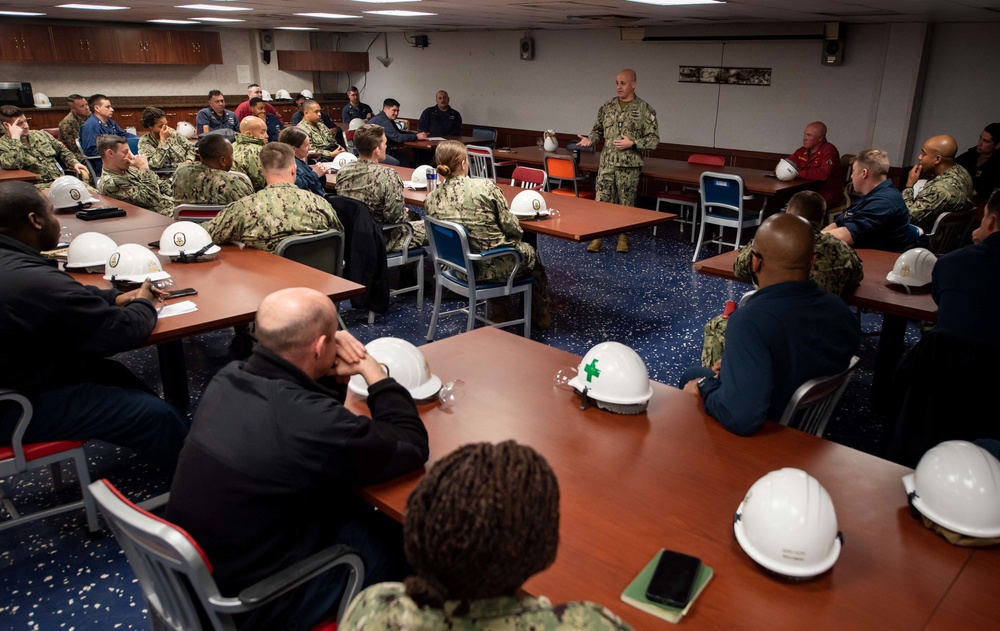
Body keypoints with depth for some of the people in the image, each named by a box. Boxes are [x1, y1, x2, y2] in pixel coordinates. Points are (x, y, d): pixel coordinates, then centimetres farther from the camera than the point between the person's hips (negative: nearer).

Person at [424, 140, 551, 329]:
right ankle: (540, 317, 46)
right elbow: (512, 229, -15)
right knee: (531, 253, 30)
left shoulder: (431, 199, -9)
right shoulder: (485, 187, -21)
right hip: (493, 266, -5)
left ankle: (496, 310, 44)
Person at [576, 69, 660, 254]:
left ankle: (623, 236, 21)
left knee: (626, 203, 7)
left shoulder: (644, 110, -4)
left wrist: (632, 143, -17)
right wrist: (590, 139, -5)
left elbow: (654, 139, -4)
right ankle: (598, 236, 10)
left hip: (629, 166, -3)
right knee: (602, 201, 1)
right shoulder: (607, 107, 7)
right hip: (607, 163, 3)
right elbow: (598, 130, 16)